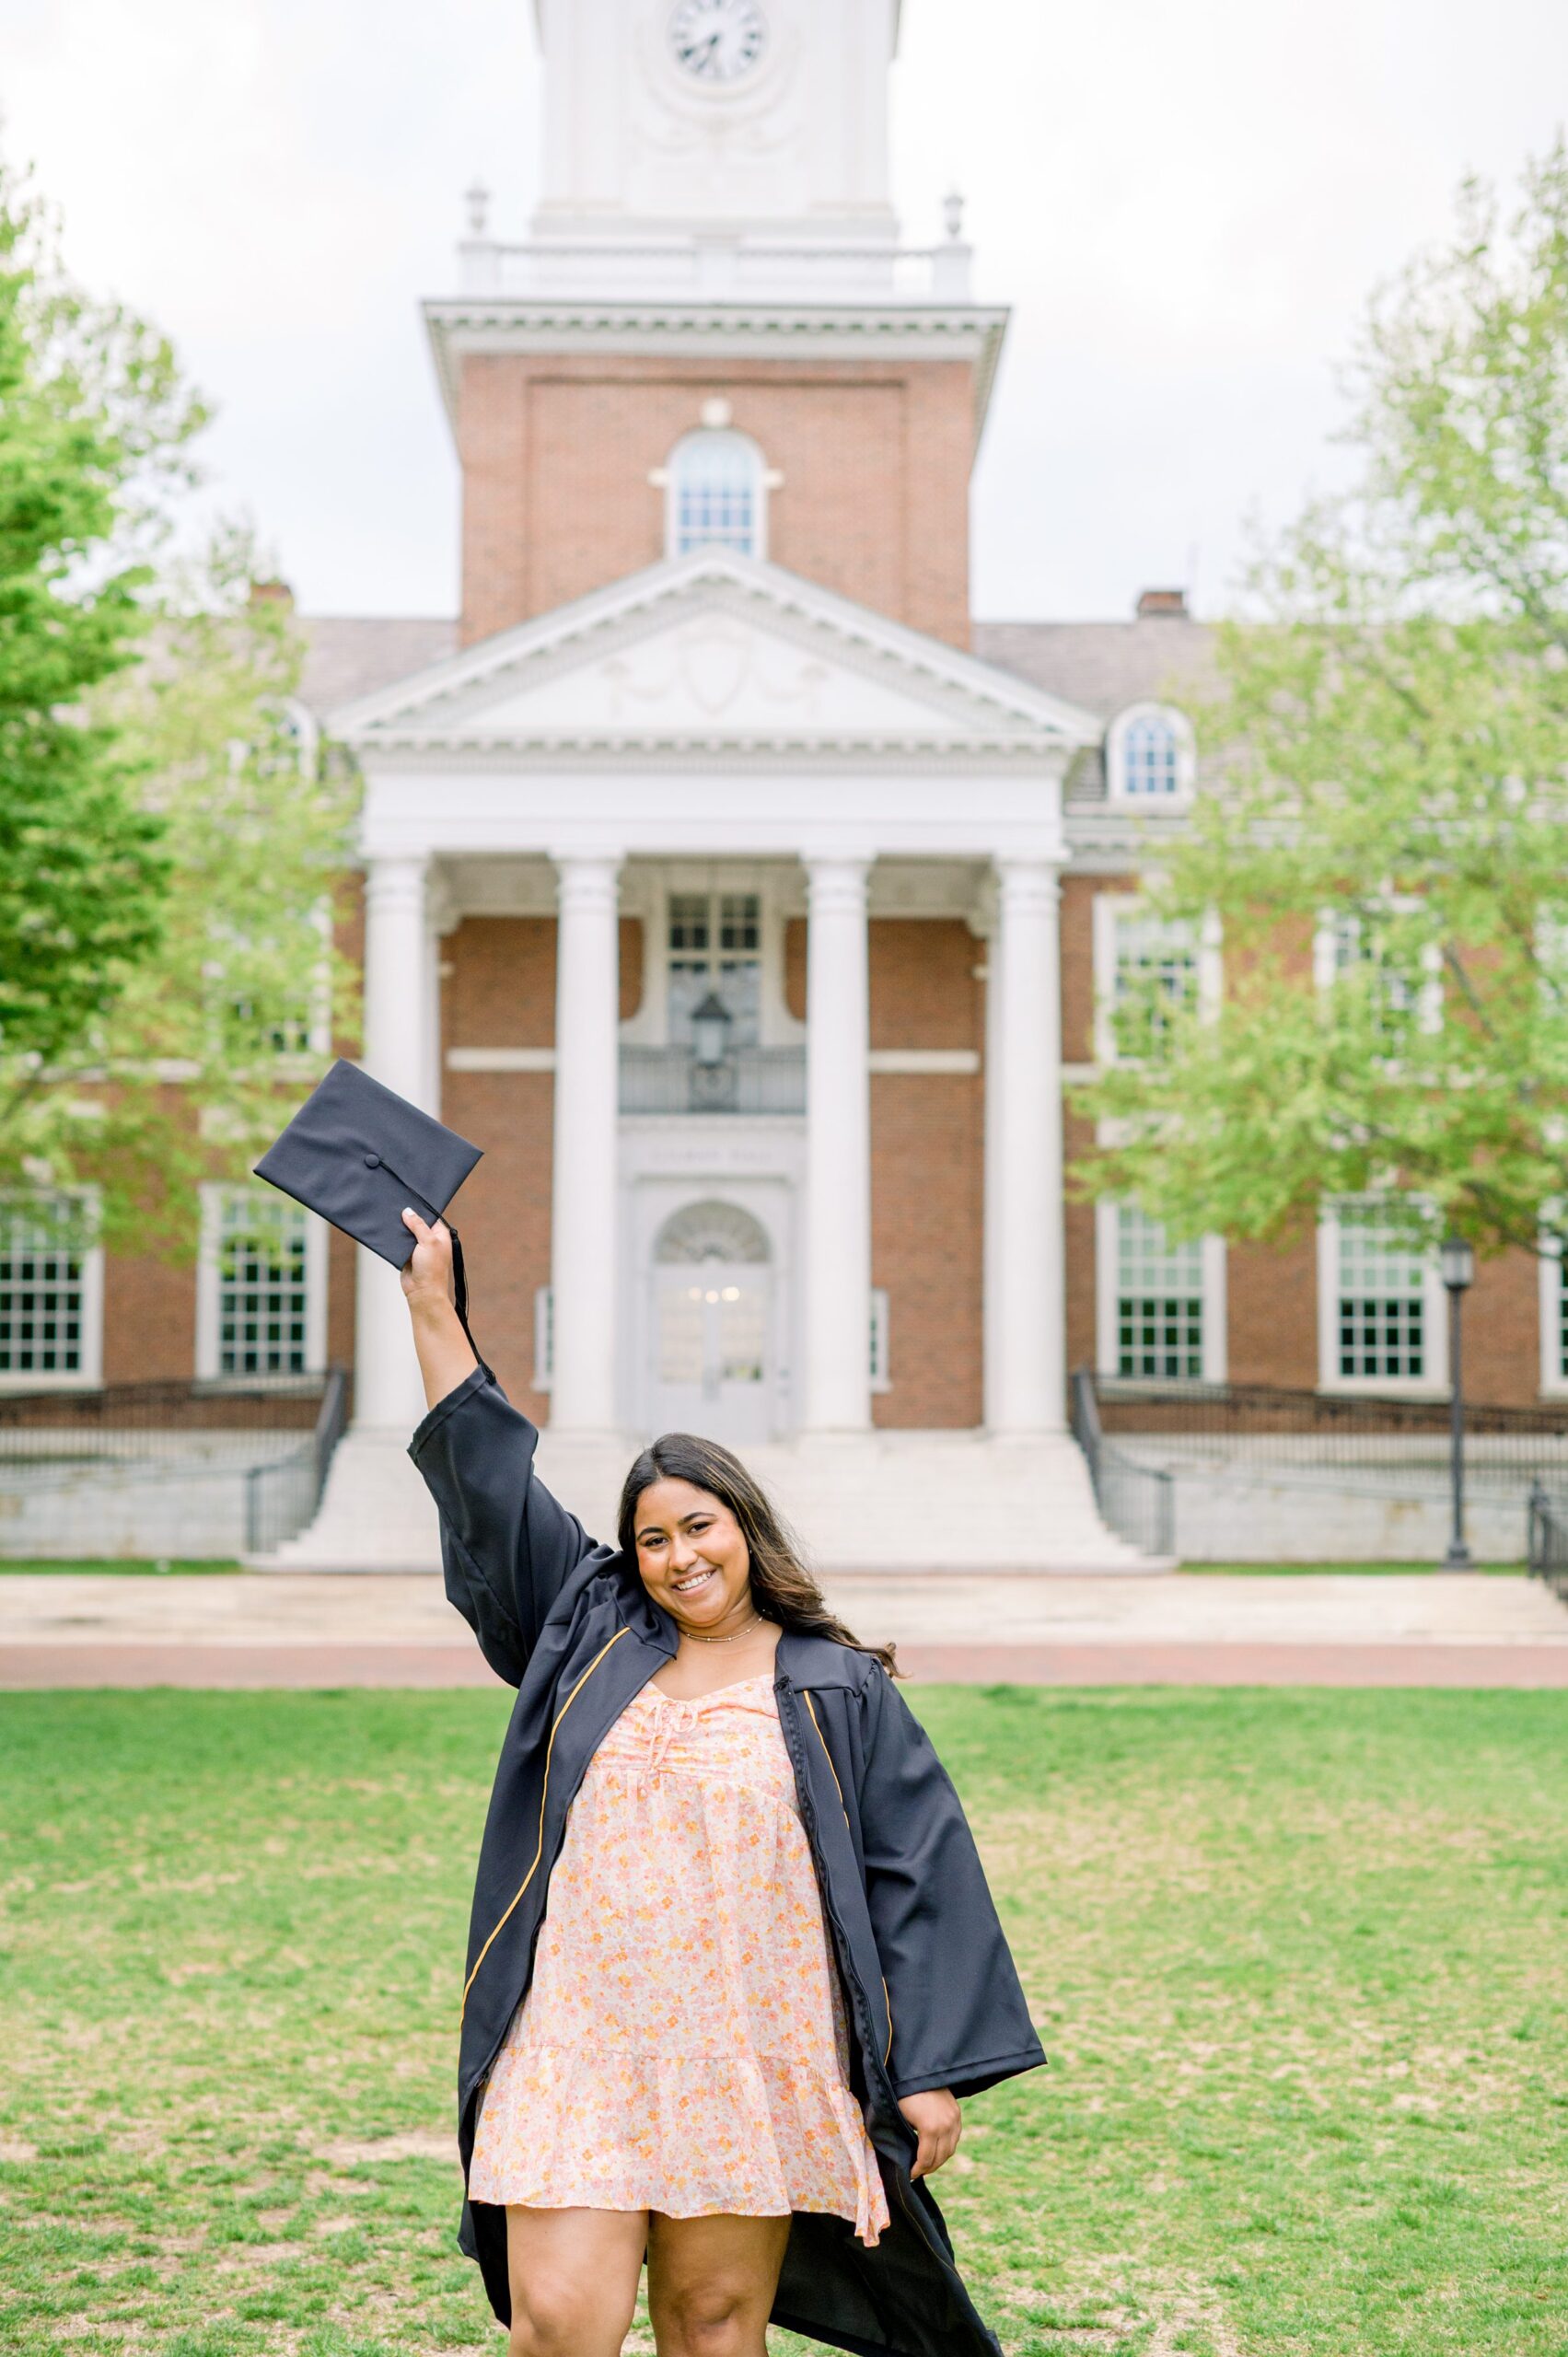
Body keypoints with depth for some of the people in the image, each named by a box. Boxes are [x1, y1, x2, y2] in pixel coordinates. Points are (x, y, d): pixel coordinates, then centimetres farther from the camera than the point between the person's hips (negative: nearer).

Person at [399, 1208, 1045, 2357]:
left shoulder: (837, 1690, 2)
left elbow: (922, 1871, 0)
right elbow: (489, 1480, 11)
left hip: (747, 2057, -2)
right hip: (583, 2046, 2)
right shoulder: (590, 1631, 10)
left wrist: (934, 2070, -4)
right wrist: (434, 1307, 9)